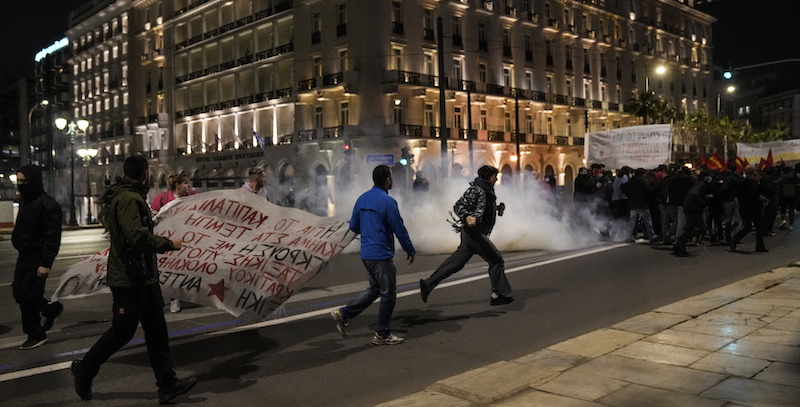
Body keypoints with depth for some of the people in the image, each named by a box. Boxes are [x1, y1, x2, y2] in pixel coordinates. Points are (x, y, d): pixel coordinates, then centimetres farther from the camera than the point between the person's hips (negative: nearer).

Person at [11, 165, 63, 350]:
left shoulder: (47, 204, -18)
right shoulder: (26, 202, 11)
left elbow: (52, 237, -21)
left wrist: (46, 263, -24)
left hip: (37, 258, -9)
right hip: (24, 256, 9)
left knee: (27, 296, -3)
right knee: (19, 292, 13)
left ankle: (36, 335, 11)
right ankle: (51, 308, 33)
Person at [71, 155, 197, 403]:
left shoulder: (133, 197, 16)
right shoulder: (128, 199, -17)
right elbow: (137, 235, -27)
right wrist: (168, 244, -17)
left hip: (144, 277, 10)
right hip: (129, 280, -10)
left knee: (156, 330, 8)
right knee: (122, 331, 2)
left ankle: (167, 384, 11)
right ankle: (84, 369, 24)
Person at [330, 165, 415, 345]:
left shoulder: (362, 199, 7)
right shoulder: (387, 201, -16)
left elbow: (353, 226, 14)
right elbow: (400, 230, -13)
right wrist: (410, 251, -2)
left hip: (366, 254, 8)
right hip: (381, 255, -8)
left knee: (374, 289, 21)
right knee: (388, 294, 5)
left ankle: (343, 314, 16)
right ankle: (382, 334, 14)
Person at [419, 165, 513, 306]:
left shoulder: (487, 190, 17)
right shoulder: (476, 189, -13)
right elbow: (458, 206, -18)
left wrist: (498, 208, 22)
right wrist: (467, 217, -35)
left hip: (477, 232, 10)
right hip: (473, 231, -10)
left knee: (456, 262, 8)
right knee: (496, 260, -3)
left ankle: (428, 284, 11)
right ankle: (499, 295, 5)